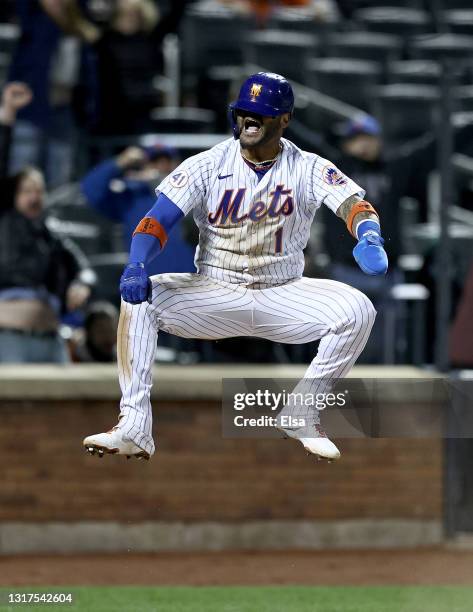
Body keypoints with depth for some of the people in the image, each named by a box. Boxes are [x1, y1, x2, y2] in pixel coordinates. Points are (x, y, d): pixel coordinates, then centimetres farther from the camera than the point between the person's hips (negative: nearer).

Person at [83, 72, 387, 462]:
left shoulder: (308, 169, -5)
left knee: (358, 310, -25)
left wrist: (370, 239, -44)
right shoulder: (207, 166, -5)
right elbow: (158, 221, -12)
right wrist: (137, 266, -33)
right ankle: (134, 428, -30)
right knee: (138, 297, -25)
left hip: (283, 295, 0)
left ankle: (302, 414, -7)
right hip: (215, 294, 0)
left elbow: (356, 205, -19)